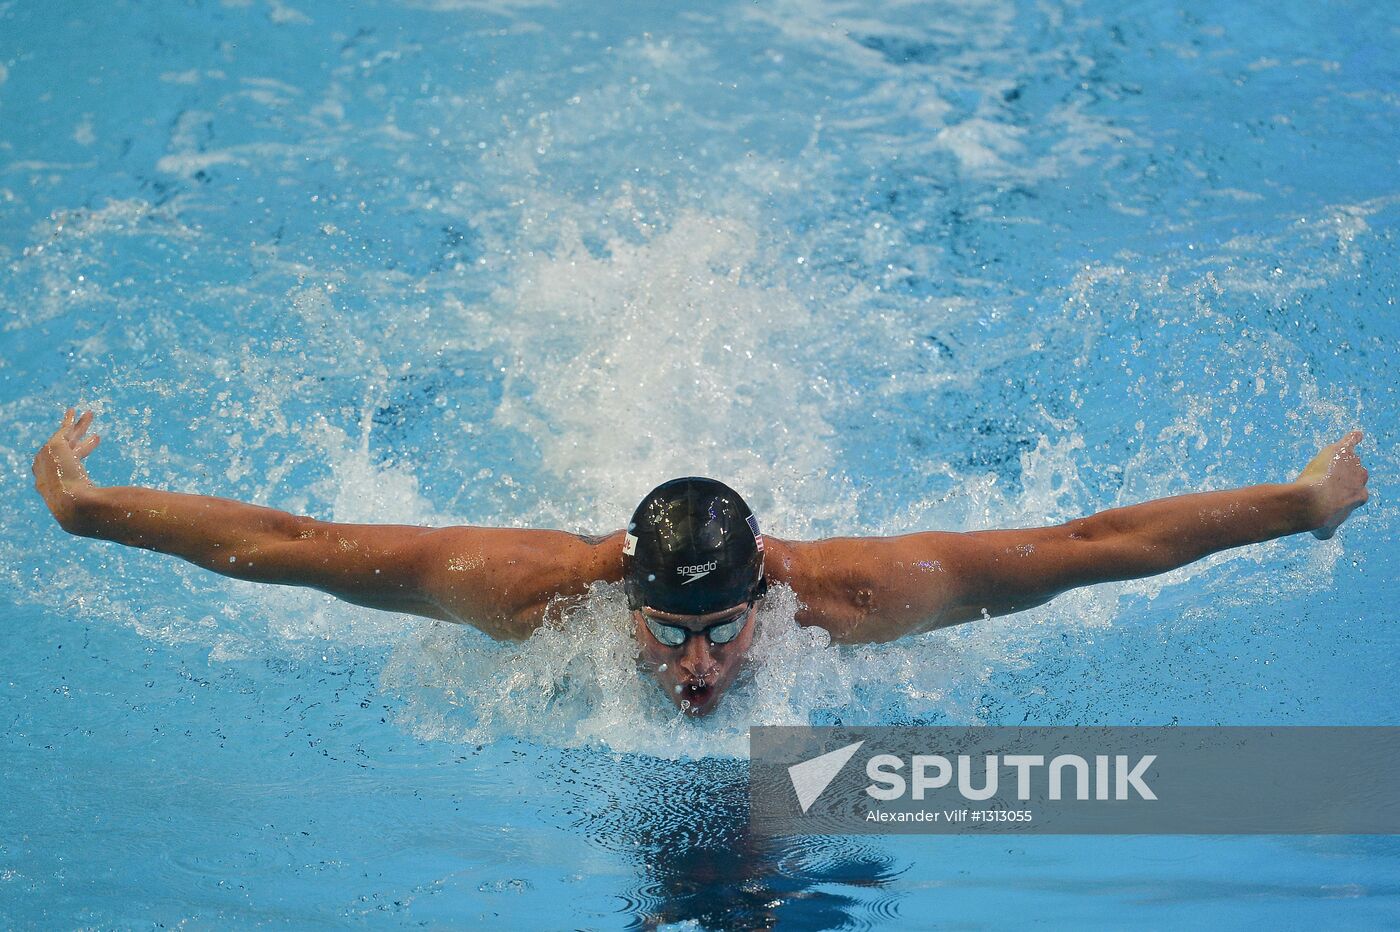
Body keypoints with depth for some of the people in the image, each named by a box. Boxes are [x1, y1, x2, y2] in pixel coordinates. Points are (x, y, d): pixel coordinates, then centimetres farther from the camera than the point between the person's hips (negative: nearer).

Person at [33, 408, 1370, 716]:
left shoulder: (853, 591, -44)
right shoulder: (534, 589, -45)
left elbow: (1093, 543, -38)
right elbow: (284, 544, -38)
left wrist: (1304, 504, -33)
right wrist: (85, 508, -35)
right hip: (596, 540, 0)